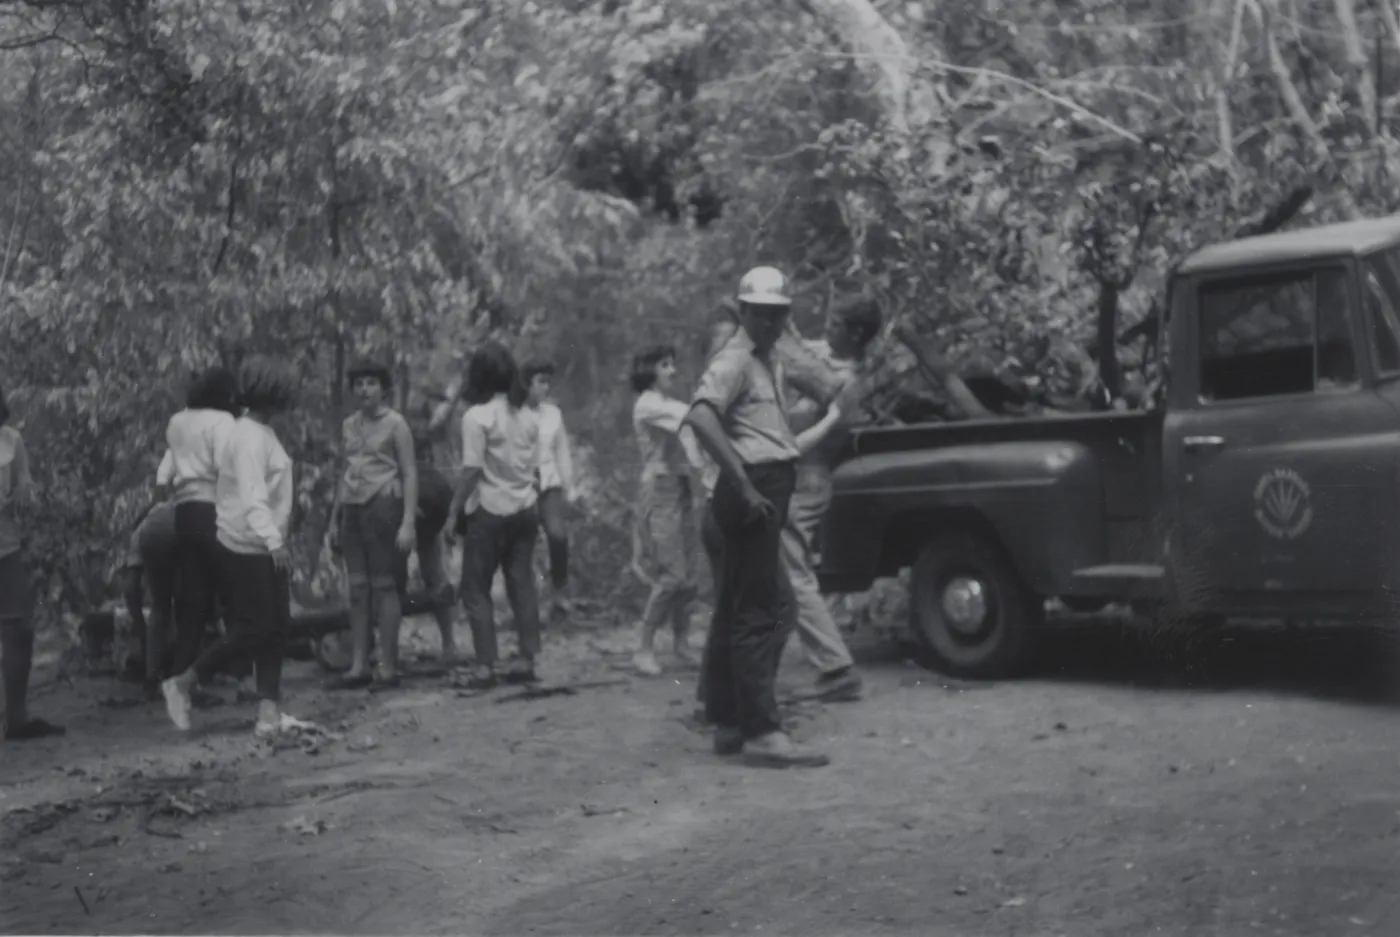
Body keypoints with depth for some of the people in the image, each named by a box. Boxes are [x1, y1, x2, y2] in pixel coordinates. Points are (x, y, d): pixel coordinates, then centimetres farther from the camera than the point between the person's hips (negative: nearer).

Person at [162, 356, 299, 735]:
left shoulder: (262, 432, 13)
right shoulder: (249, 437, -18)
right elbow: (252, 496, -28)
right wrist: (274, 541, -36)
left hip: (263, 548, 10)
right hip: (246, 550, -10)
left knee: (275, 628, 7)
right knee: (251, 628, -7)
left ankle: (269, 708, 8)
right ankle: (182, 683, 6)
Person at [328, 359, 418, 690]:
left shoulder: (395, 423, -2)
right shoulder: (349, 425, 15)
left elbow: (409, 473, -5)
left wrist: (408, 521, -13)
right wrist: (334, 519, 17)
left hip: (383, 505, -5)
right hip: (352, 509, 6)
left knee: (384, 586, -4)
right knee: (357, 588, 5)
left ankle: (388, 667, 1)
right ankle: (358, 666, 8)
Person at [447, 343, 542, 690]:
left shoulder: (477, 416, -11)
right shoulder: (528, 416, 7)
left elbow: (471, 470, -15)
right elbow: (535, 467, 9)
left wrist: (454, 511, -9)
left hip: (490, 511, -6)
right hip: (525, 509, 6)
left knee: (476, 589, 3)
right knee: (522, 585, 9)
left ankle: (486, 665, -1)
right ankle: (527, 661, 10)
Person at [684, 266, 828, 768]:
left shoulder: (768, 362, 19)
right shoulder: (734, 360, -11)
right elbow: (701, 417, -27)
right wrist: (744, 486, -26)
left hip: (764, 492, 10)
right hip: (754, 491, -10)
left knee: (738, 609, 13)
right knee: (760, 612, -10)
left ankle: (729, 723, 20)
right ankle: (761, 732, -9)